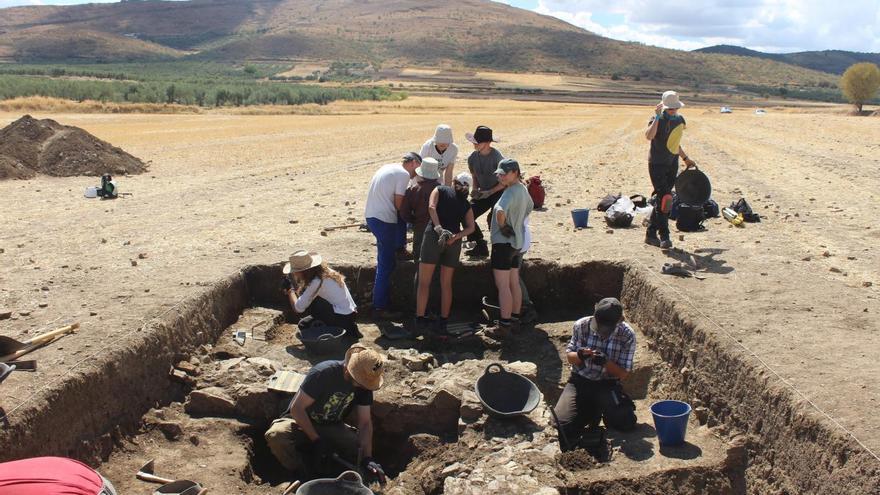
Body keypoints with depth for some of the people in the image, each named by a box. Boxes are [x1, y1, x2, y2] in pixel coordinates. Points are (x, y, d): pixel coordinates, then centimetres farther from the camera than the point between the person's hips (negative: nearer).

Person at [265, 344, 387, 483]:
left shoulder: (364, 384, -13)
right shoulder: (323, 373, -29)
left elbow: (365, 423, -11)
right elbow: (297, 408, -24)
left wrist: (367, 458, -24)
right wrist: (316, 440, -25)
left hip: (331, 426, 4)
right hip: (301, 420, -4)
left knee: (360, 448, -22)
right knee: (275, 436, -35)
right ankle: (304, 472, -13)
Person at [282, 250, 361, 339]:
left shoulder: (317, 281, -22)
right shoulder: (324, 271, 5)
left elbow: (298, 308, -18)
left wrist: (290, 289, -5)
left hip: (343, 318, -9)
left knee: (308, 302, -16)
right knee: (304, 324, 14)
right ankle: (349, 329, 12)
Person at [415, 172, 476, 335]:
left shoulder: (440, 190, 12)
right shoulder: (466, 204, 19)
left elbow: (431, 207, -7)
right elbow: (470, 227, 4)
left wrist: (438, 228, -14)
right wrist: (456, 236, -8)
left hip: (434, 235, -3)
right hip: (454, 241, 3)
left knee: (424, 281, 4)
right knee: (446, 283, 12)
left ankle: (420, 320, 3)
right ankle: (443, 323, 14)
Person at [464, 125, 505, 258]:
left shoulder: (496, 157, -20)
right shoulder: (473, 158, -2)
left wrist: (490, 192, -21)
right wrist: (475, 189, -5)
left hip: (499, 192, -7)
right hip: (483, 193, 7)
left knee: (492, 218, -26)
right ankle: (480, 247, 8)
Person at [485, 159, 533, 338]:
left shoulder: (510, 193, -21)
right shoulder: (522, 189, 9)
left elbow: (500, 212, -40)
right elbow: (530, 207, 29)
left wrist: (502, 226, -20)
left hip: (503, 243, -10)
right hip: (517, 242, 10)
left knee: (503, 286, -5)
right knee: (514, 283, 17)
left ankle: (504, 325, -1)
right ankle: (515, 318, 27)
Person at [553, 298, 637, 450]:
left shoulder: (627, 335, -11)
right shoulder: (581, 325, -9)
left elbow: (623, 373, -7)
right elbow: (569, 356, 3)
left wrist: (606, 362, -27)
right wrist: (580, 356, -22)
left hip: (607, 384, 0)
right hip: (580, 381, 1)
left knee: (626, 423, -25)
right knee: (560, 422, -21)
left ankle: (600, 410, 11)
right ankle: (590, 411, 12)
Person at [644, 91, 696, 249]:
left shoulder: (679, 120, 11)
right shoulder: (658, 119, -10)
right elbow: (649, 136, -30)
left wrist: (685, 158, 28)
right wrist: (657, 117, -29)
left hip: (672, 164, 7)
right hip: (657, 163, -7)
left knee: (661, 199, 9)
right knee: (664, 198, -15)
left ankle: (651, 234, 16)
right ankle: (664, 236, -10)